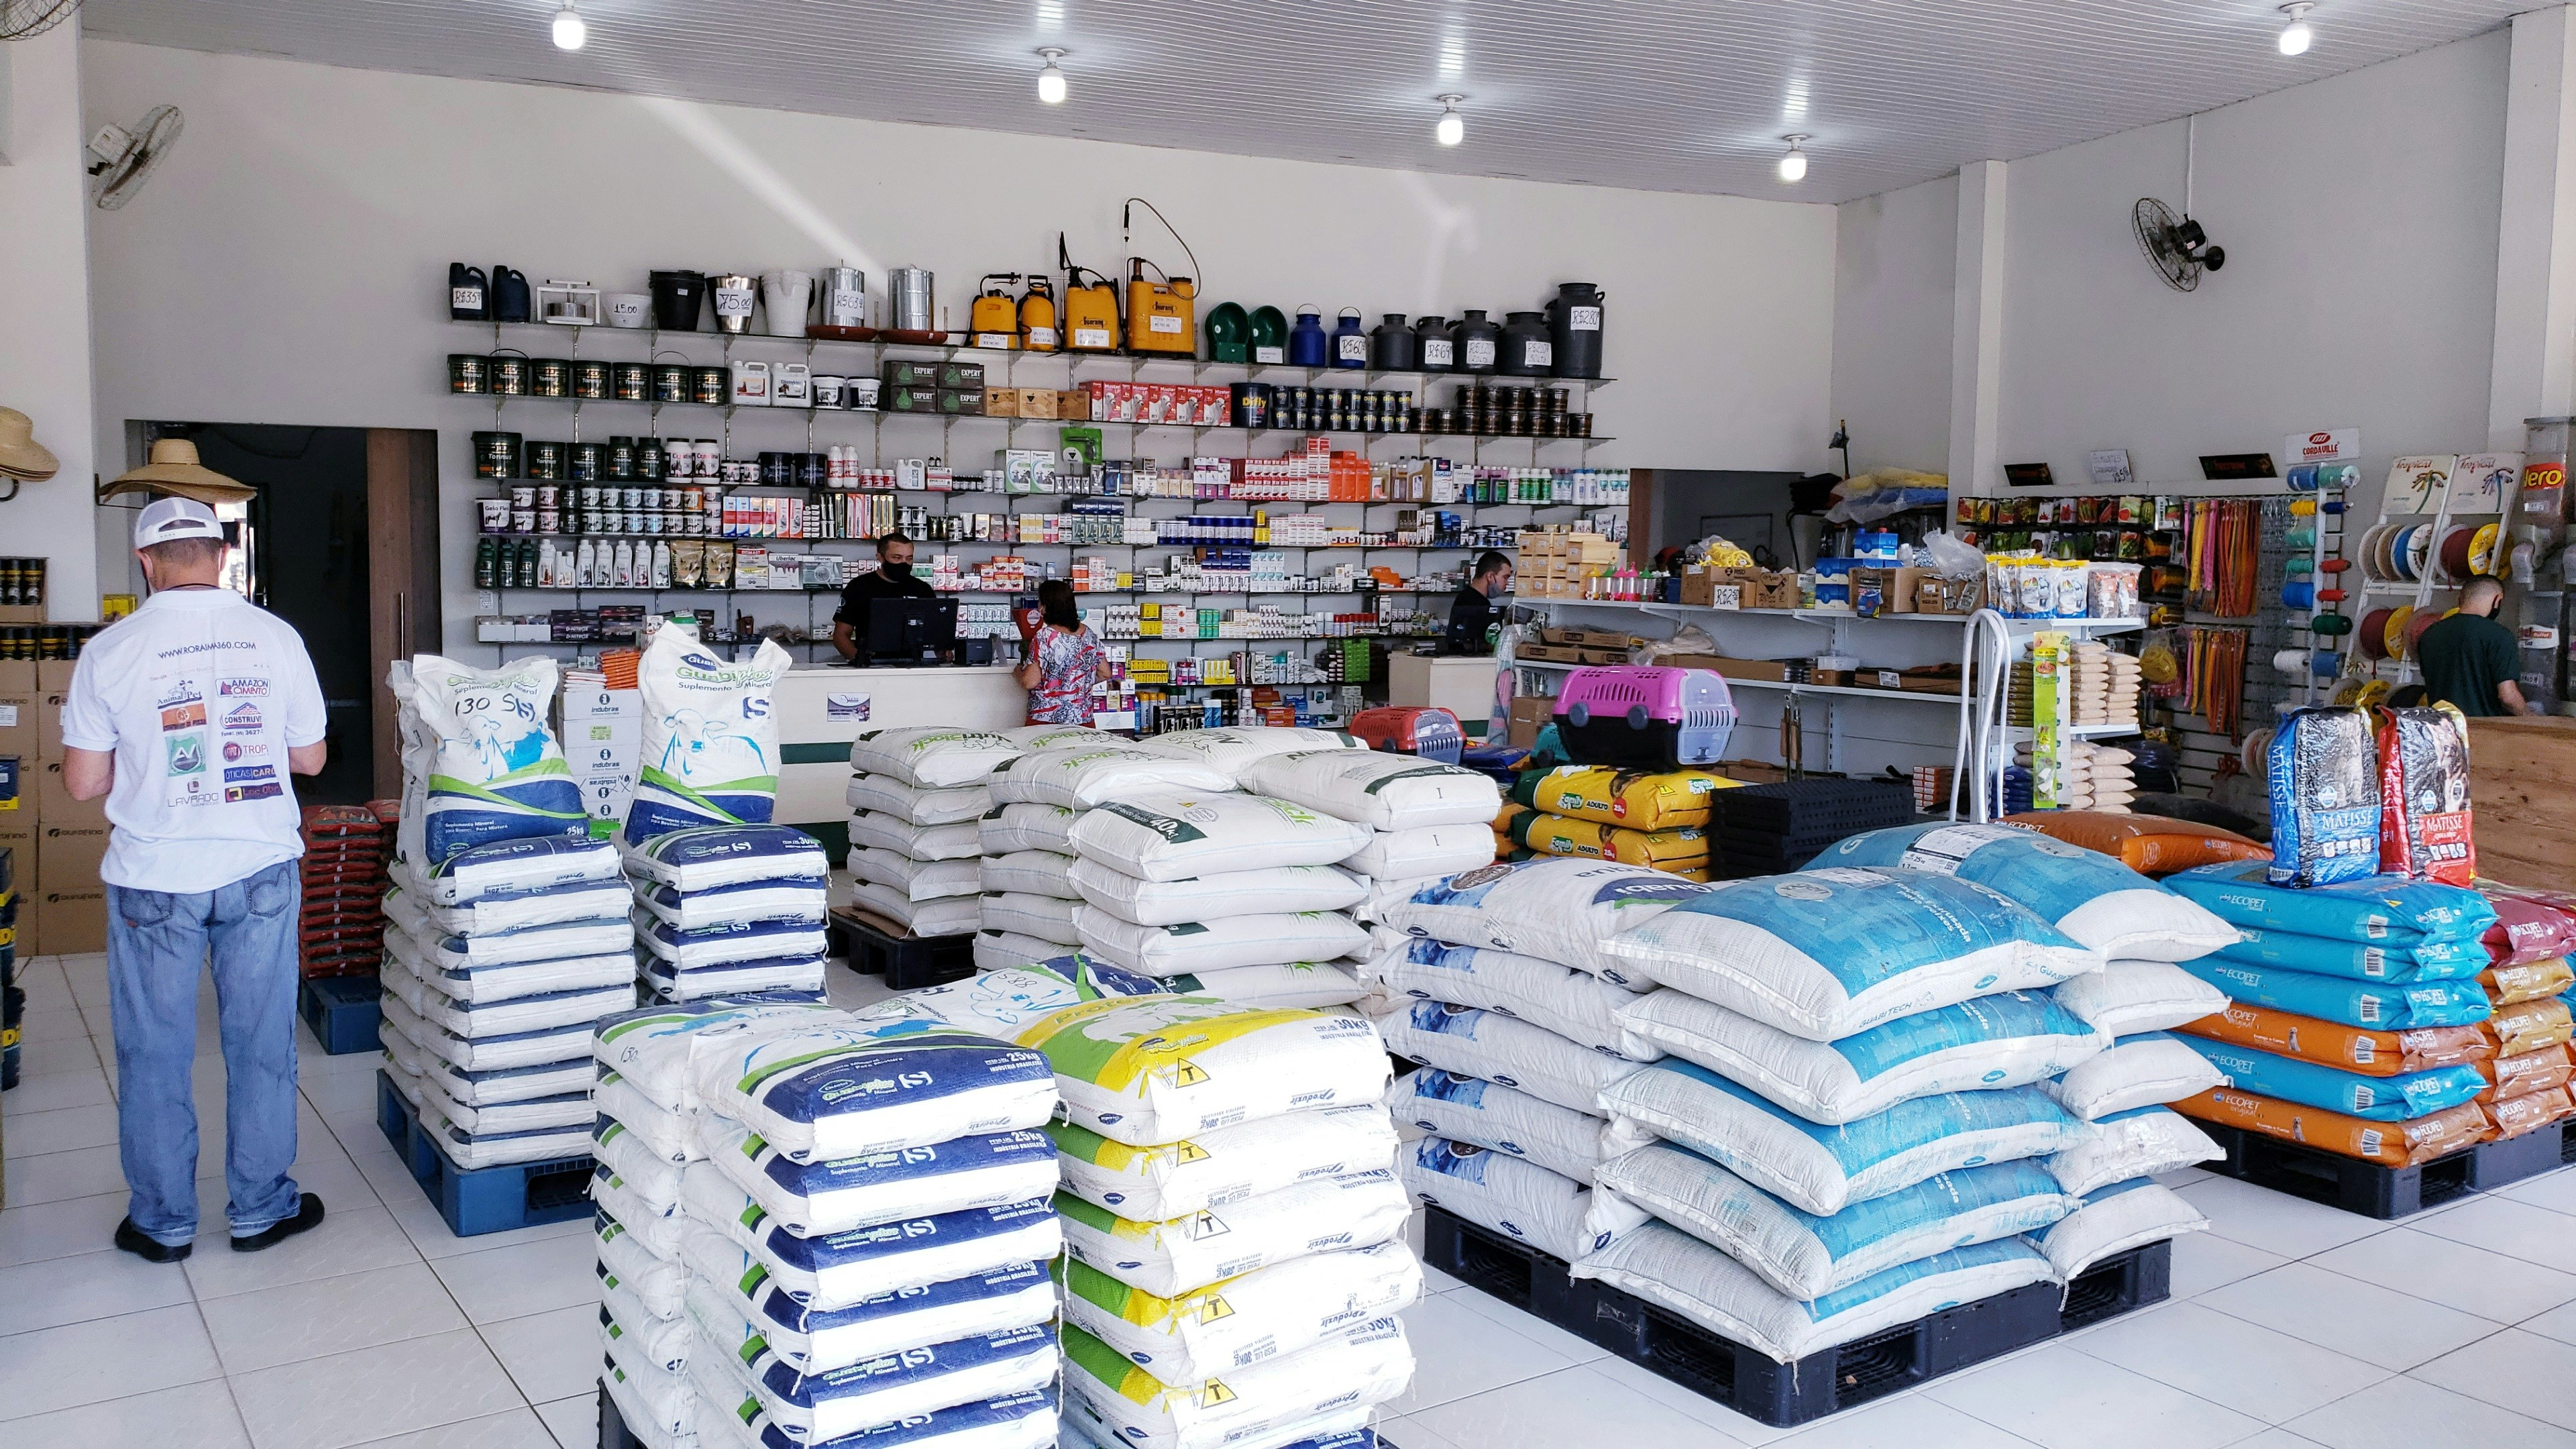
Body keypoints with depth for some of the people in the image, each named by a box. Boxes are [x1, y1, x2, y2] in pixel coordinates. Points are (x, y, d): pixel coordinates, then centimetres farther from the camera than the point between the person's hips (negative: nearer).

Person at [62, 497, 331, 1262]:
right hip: (261, 868, 1)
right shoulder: (277, 637, -4)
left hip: (155, 877, -1)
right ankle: (261, 1208, 21)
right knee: (261, 1043, 11)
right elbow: (310, 758, 4)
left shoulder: (110, 651, -8)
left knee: (155, 1053, 11)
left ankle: (163, 1221, 22)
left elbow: (83, 783, -4)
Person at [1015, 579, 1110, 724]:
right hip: (1084, 720, 5)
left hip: (1046, 720, -5)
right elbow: (1105, 673, 11)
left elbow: (1030, 682, -17)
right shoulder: (1089, 636, 3)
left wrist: (1017, 672, 3)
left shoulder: (1044, 637, -15)